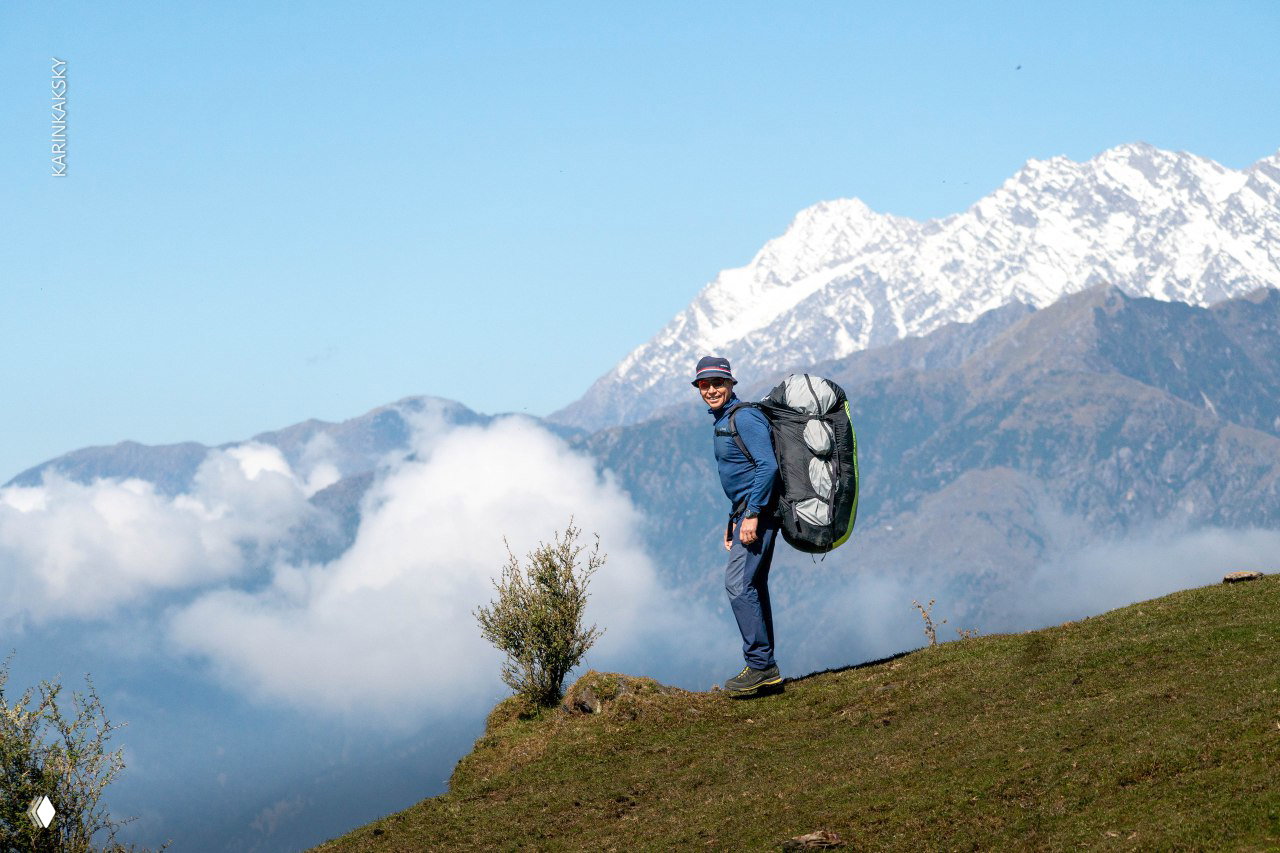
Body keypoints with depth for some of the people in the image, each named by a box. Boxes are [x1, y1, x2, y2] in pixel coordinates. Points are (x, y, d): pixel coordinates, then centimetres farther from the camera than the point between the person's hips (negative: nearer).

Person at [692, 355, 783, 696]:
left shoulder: (744, 417, -14)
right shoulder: (724, 420, 18)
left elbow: (767, 466, -23)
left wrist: (752, 515, -25)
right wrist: (734, 521, 24)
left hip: (758, 512, -11)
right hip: (746, 513, 11)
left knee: (738, 583, -15)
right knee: (752, 587, 11)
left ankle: (761, 665, -14)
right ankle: (765, 668, 14)